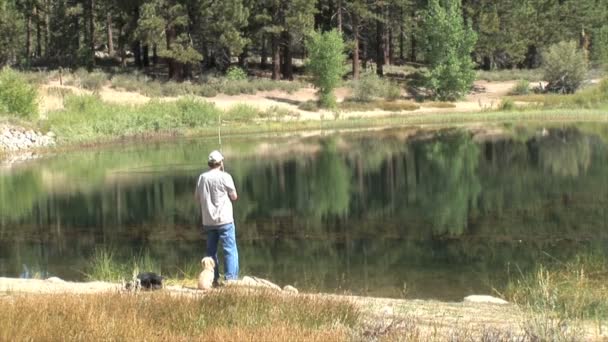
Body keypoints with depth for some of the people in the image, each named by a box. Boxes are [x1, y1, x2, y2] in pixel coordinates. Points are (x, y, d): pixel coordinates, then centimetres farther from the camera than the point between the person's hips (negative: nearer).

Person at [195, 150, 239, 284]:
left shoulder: (202, 177, 3)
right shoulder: (225, 176, -10)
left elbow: (197, 197, 11)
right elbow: (234, 196, -4)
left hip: (208, 221, 5)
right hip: (224, 220, -5)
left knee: (211, 250, 14)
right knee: (230, 250, -1)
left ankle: (213, 280, 17)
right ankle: (231, 278, -7)